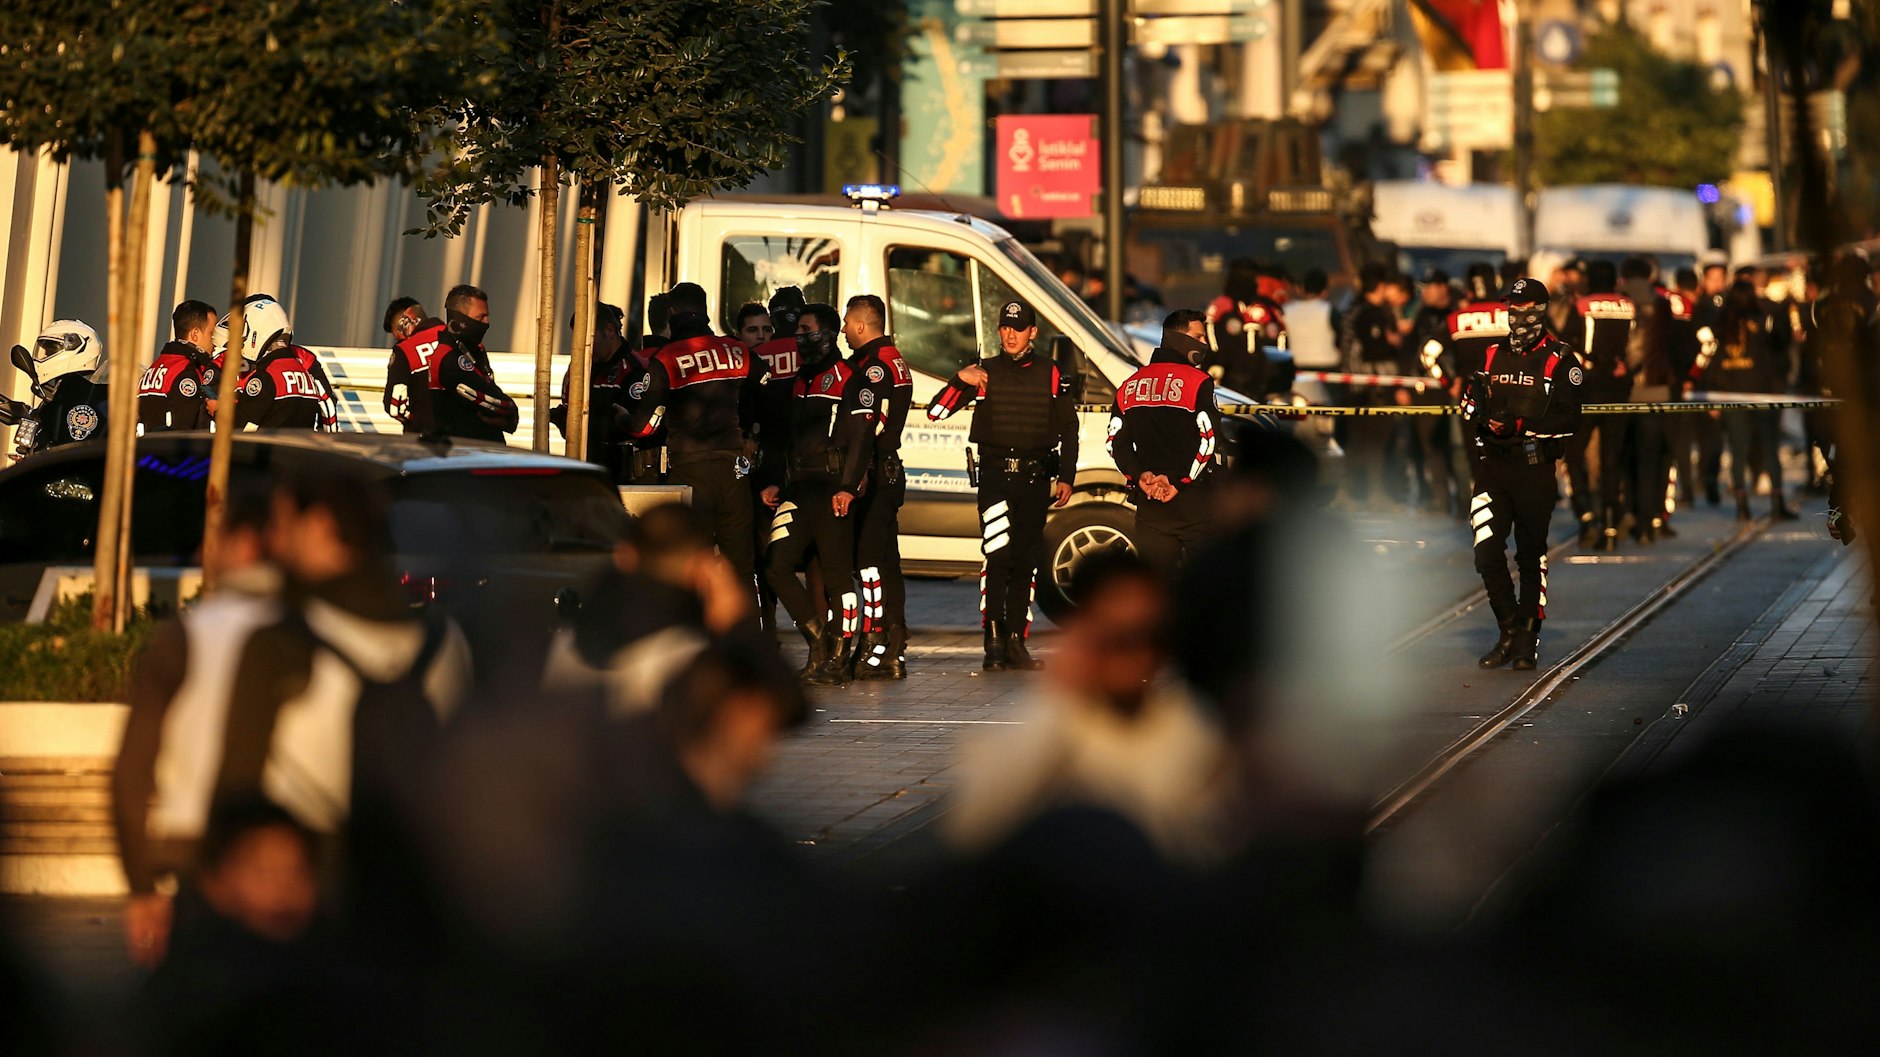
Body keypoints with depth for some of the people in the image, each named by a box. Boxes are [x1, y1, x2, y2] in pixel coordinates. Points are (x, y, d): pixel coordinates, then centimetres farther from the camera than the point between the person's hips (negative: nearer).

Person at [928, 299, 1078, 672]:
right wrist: (960, 380, -17)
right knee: (998, 558, -13)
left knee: (1026, 563, 5)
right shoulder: (985, 372, 6)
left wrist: (1066, 478, 6)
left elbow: (1069, 428, 13)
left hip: (1035, 477, 2)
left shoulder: (1050, 374, 8)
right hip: (995, 475, -2)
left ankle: (1015, 643, 11)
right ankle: (994, 643, -12)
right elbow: (935, 411, 0)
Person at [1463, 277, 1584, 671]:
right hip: (1493, 465, 4)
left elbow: (1568, 420, -11)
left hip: (1535, 470, -4)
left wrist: (1518, 427, -21)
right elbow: (1473, 405, 24)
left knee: (1531, 556, 3)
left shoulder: (1559, 361, -3)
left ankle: (1528, 639, 11)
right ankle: (1509, 632, 10)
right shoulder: (1493, 356, 13)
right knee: (1487, 554, -4)